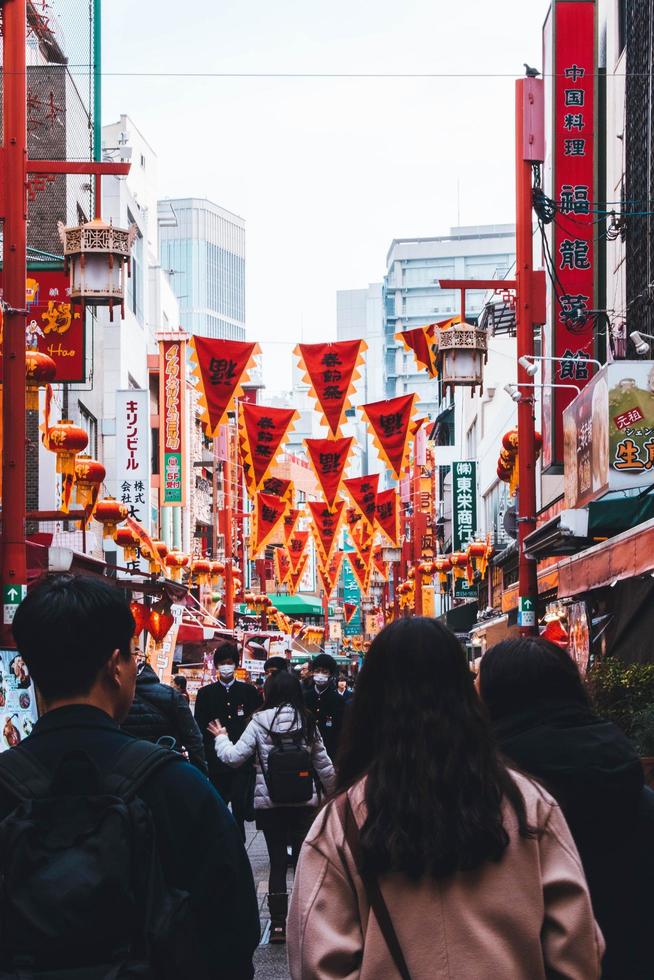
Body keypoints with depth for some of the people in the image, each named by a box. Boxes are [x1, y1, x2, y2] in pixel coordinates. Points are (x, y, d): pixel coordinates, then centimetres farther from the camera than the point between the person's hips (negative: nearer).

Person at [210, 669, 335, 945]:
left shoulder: (261, 721, -7)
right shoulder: (307, 722, 1)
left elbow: (234, 757, -7)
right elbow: (323, 765, 6)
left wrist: (221, 738, 11)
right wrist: (334, 793, 20)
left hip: (269, 802, -1)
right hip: (304, 801, 1)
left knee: (277, 862, 5)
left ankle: (278, 924, 4)